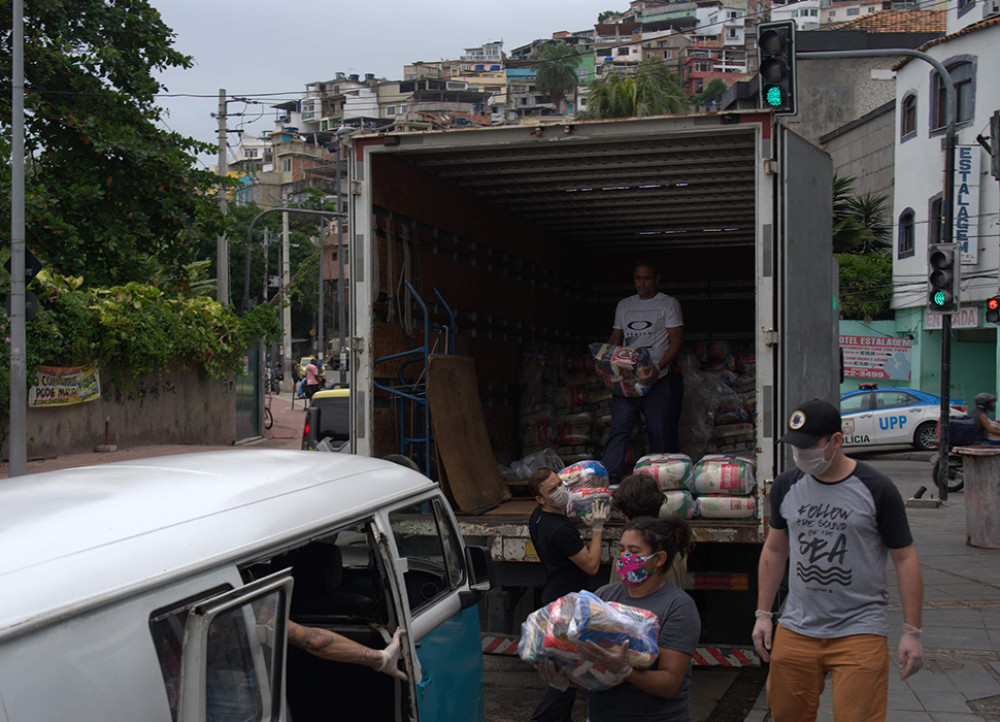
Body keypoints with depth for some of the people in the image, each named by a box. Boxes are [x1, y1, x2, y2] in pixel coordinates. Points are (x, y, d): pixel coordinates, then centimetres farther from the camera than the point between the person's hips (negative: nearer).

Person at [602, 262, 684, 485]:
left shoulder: (668, 303, 5)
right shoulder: (624, 305, 19)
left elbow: (676, 340, -2)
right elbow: (616, 339, 22)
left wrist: (658, 367, -17)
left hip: (658, 379, -3)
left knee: (660, 432, -1)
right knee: (618, 429, -6)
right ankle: (608, 480, -10)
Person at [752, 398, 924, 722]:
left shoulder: (876, 489, -7)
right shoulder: (786, 486, 5)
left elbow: (905, 559, -2)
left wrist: (912, 631, -4)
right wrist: (763, 614, 13)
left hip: (859, 632, -4)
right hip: (796, 631, 4)